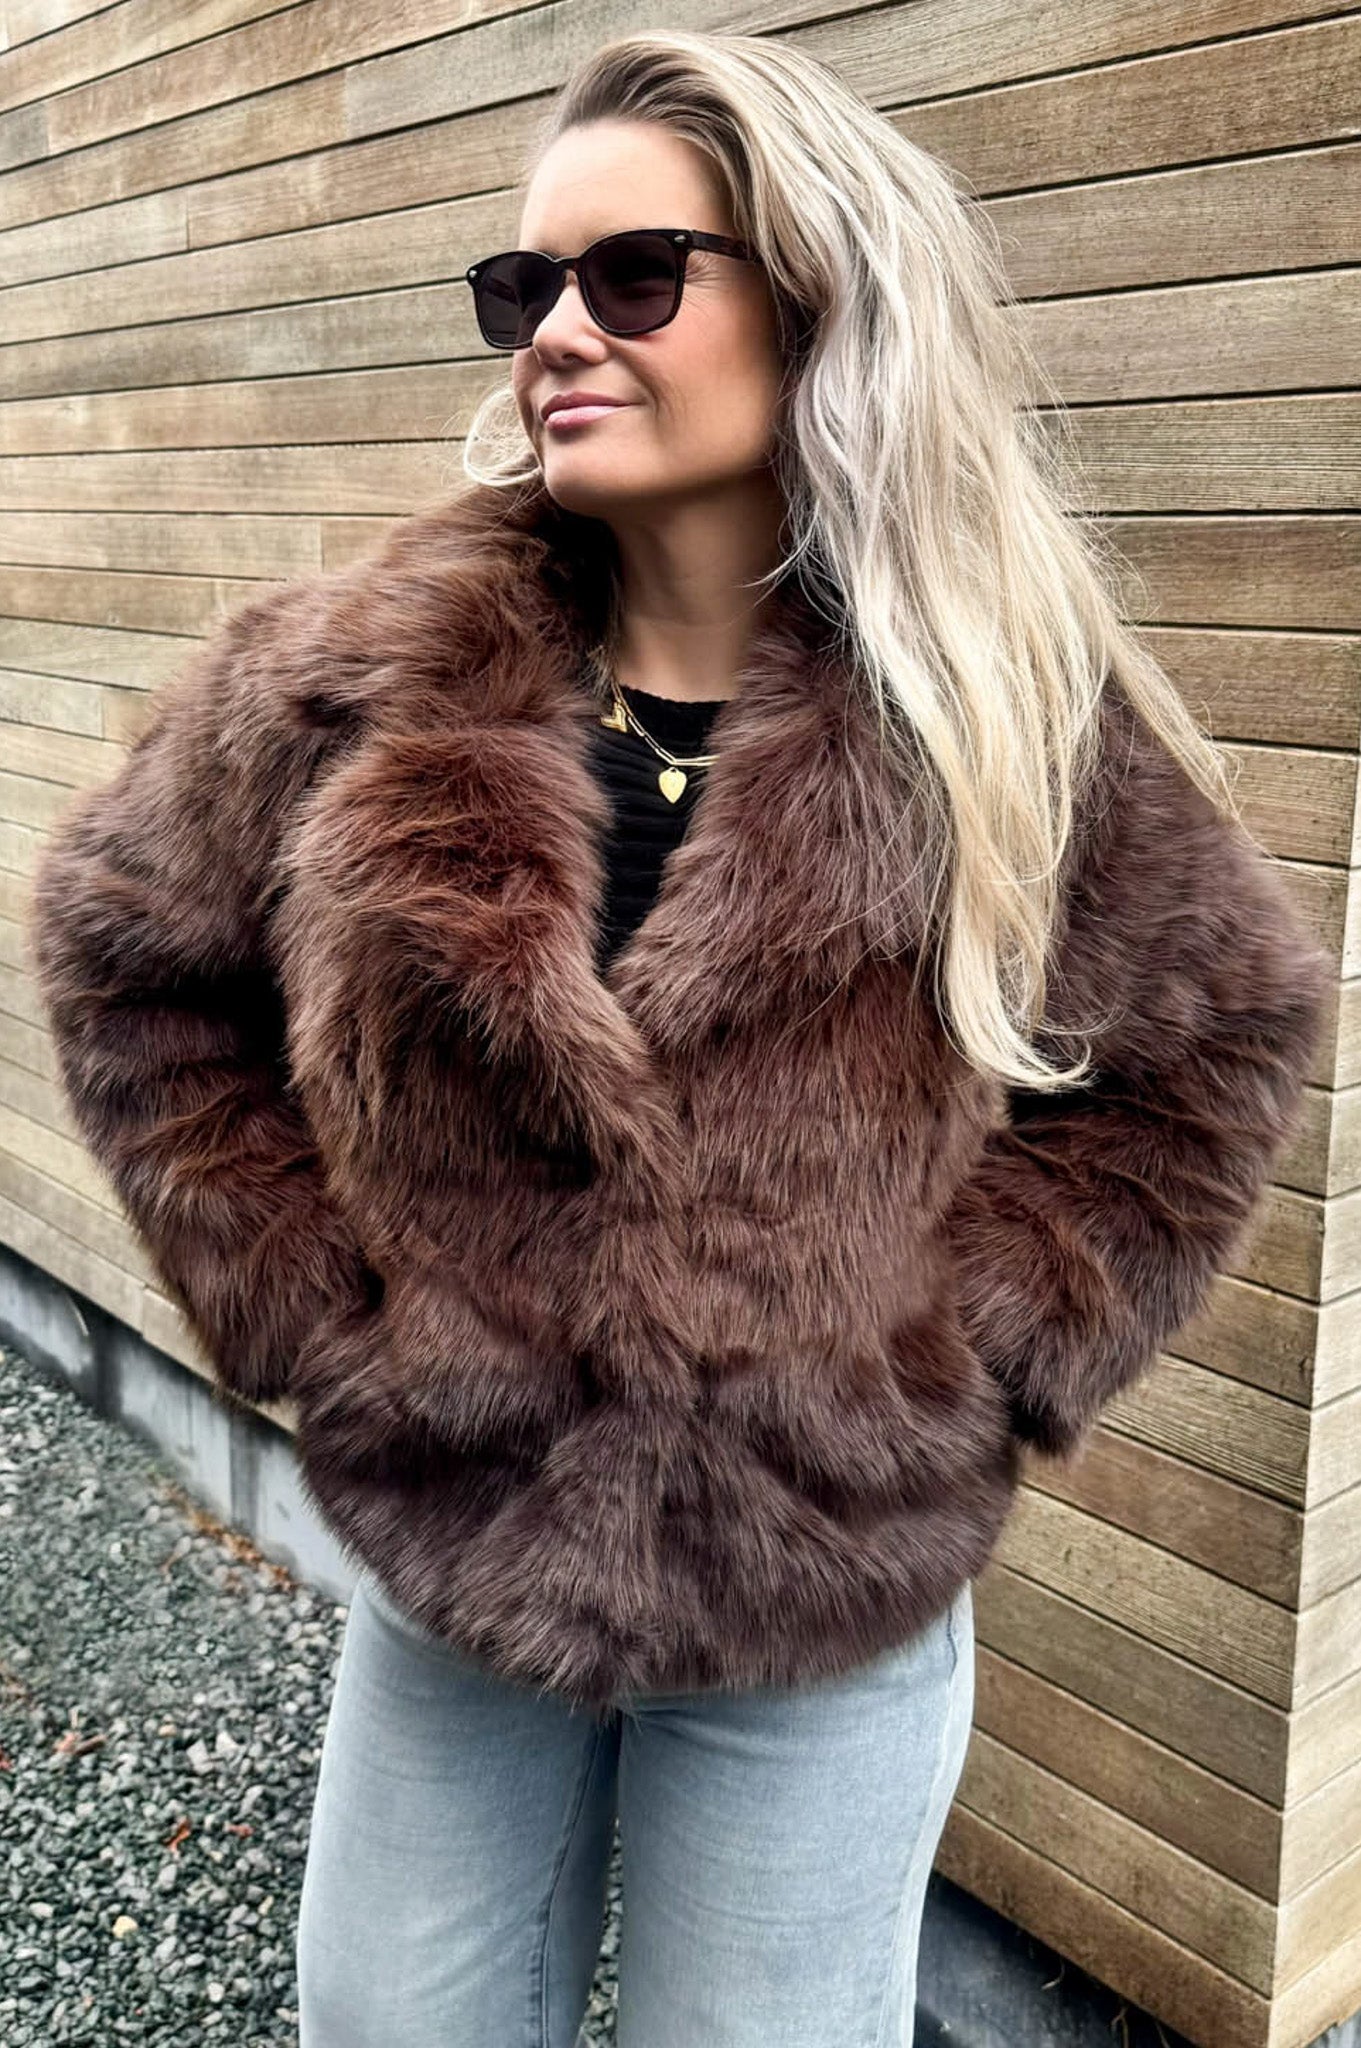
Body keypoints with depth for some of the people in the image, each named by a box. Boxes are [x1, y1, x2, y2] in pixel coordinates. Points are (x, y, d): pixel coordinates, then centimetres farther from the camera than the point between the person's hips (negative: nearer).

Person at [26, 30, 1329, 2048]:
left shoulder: (1011, 713, -12)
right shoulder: (360, 679, -10)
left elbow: (1213, 1042, 1)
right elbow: (130, 950, 3)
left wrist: (975, 1349, -8)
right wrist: (294, 1299, -4)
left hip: (830, 1617, -1)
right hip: (441, 1556, 2)